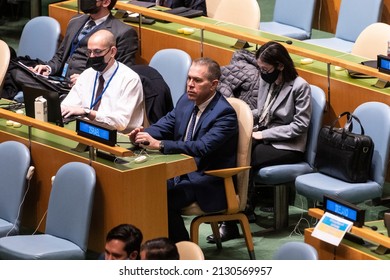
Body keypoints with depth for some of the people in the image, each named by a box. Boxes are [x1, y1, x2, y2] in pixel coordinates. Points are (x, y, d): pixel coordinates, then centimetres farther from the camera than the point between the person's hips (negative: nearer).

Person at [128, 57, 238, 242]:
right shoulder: (186, 101, 7)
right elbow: (165, 125, 9)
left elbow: (202, 147, -30)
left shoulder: (224, 113, -19)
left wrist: (159, 144, -37)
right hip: (181, 172, 8)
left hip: (208, 182, -8)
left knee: (165, 199, -27)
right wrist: (143, 134, -16)